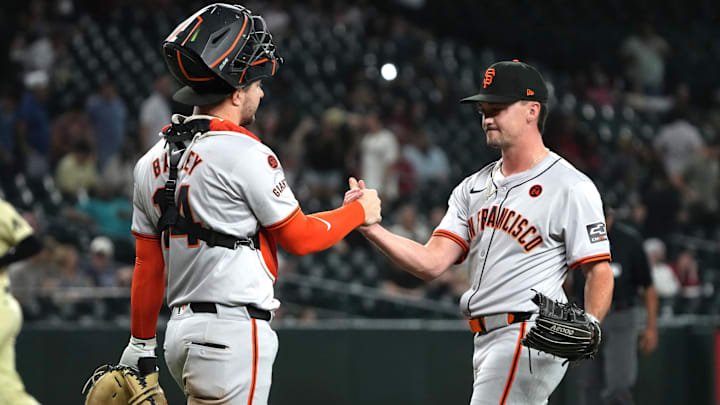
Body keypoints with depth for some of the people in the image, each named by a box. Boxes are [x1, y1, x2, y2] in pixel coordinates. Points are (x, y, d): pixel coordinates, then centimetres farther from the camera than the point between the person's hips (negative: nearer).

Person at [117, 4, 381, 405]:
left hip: (181, 330, 9)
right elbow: (300, 237, -3)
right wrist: (360, 212, 13)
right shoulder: (246, 153, -13)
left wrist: (141, 344, 22)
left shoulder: (154, 161, 10)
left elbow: (148, 265, 15)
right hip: (233, 336, -9)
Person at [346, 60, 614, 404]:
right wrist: (368, 226, -9)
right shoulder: (474, 188, 15)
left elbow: (600, 273, -8)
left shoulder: (571, 187, -5)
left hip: (529, 338, -8)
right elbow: (431, 263, 4)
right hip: (487, 343, 8)